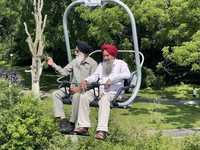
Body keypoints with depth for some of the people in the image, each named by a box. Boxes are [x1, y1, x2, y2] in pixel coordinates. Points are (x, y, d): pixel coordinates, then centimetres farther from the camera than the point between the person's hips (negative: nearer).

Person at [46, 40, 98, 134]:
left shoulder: (93, 64, -7)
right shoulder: (74, 61, 14)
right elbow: (64, 72, 13)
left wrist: (79, 88, -24)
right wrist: (53, 64, 3)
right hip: (73, 87, 7)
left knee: (76, 96, -38)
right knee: (56, 94, -9)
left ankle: (72, 123, -23)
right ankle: (63, 120, -16)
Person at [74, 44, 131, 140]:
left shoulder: (121, 63, 8)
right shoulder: (101, 65, 27)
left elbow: (127, 74, -12)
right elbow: (94, 76, 15)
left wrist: (111, 79, -20)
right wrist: (85, 80, -7)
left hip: (114, 92, -5)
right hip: (100, 90, 6)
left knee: (104, 100, -38)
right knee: (84, 96, -20)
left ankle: (102, 131, -46)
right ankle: (84, 126, -22)